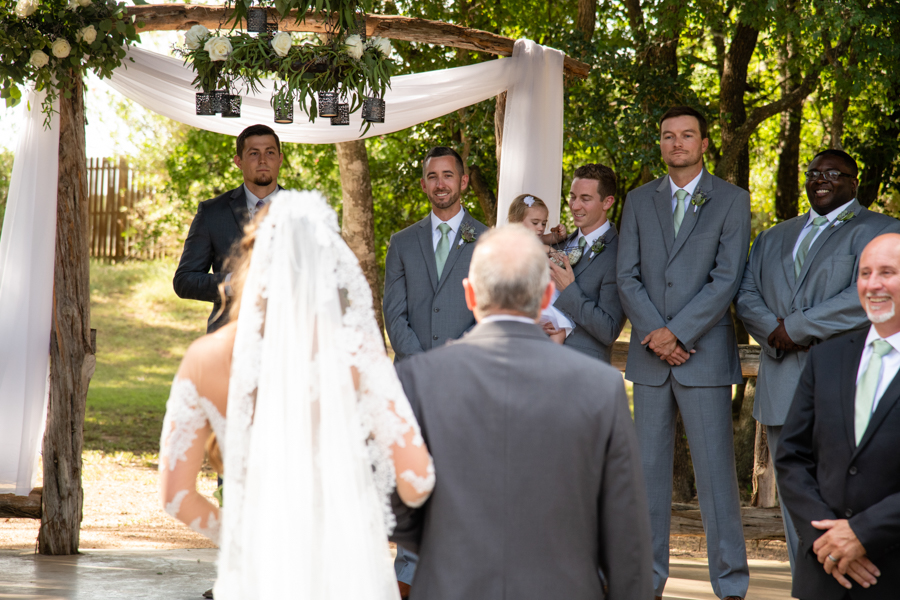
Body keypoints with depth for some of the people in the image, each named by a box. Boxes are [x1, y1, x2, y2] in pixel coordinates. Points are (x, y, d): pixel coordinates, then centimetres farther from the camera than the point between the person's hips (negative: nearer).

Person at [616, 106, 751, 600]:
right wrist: (657, 336, -7)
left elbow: (727, 279, -6)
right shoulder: (639, 201, 13)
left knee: (715, 471, -5)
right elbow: (628, 276, 5)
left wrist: (677, 332, -13)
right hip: (650, 355, 4)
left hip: (704, 354, -3)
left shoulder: (731, 201, 3)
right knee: (649, 470, 6)